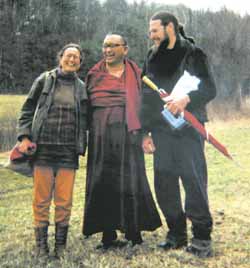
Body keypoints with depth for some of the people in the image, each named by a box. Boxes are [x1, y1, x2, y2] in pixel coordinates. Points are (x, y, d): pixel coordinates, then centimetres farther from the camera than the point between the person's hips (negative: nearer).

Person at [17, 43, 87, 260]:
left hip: (68, 152, 1)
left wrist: (81, 148, 5)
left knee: (64, 201, 5)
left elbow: (84, 121, 14)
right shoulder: (44, 80, 6)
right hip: (43, 148, -1)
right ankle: (41, 244, 16)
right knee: (41, 199, 4)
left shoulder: (82, 88, 11)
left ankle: (61, 245, 19)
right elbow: (27, 110, 7)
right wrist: (25, 137, -4)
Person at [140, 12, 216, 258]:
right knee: (164, 185, 6)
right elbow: (146, 98, 15)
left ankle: (201, 237, 10)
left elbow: (209, 89, -8)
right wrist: (145, 132, 10)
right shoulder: (152, 58, 14)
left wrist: (187, 98, -27)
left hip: (189, 130, -5)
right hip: (161, 131, 5)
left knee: (194, 182, -4)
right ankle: (176, 233, 21)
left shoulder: (192, 54, -1)